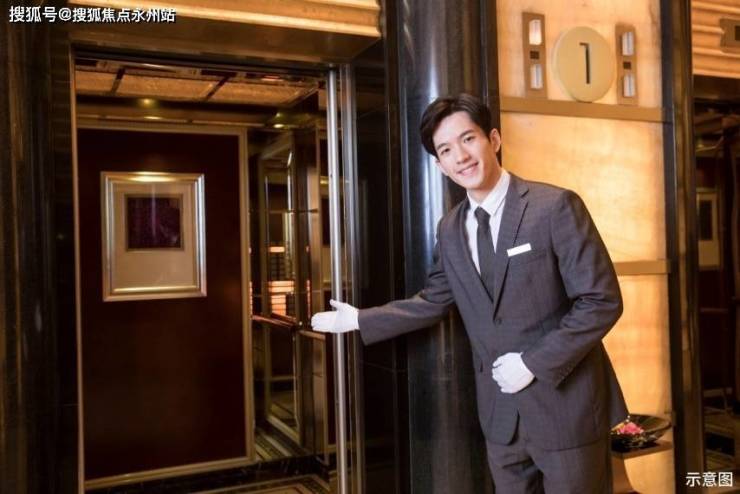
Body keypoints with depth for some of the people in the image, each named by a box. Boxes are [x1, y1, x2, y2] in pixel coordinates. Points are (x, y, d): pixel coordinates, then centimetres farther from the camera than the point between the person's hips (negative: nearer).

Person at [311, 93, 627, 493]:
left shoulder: (555, 206, -13)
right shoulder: (450, 229, 5)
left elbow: (602, 300, -14)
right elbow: (431, 303, 15)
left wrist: (534, 362, -18)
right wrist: (358, 320, 15)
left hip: (566, 405, -5)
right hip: (501, 415, 5)